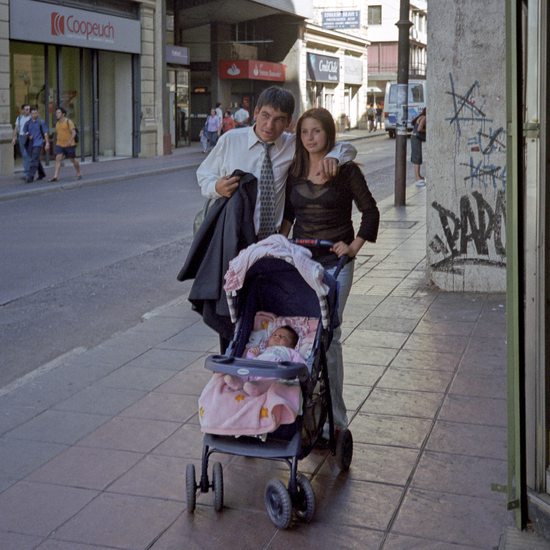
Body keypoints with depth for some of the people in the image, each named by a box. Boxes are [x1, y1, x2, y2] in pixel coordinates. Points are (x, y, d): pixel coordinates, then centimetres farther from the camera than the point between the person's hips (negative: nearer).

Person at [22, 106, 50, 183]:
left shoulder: (41, 122, -1)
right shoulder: (28, 123, 9)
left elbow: (45, 133, -1)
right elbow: (24, 132, 17)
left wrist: (47, 143, -6)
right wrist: (28, 136, -4)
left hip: (38, 143, -5)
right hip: (30, 144, 5)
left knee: (34, 160, -13)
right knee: (36, 160, 16)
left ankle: (30, 177, -16)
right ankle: (41, 174, 32)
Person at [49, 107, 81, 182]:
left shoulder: (68, 122, -9)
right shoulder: (57, 123, 11)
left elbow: (74, 133, -16)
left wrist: (69, 141, -25)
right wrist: (57, 142, 15)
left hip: (69, 145, -5)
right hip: (59, 145, 5)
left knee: (73, 160, 8)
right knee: (58, 159, -10)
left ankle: (78, 174, 27)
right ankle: (55, 177, -17)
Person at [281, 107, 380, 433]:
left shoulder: (345, 170, -2)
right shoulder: (294, 171, 10)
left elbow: (371, 211, 2)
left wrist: (354, 247, -6)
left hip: (334, 262, -4)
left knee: (328, 336, -8)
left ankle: (334, 416, 1)